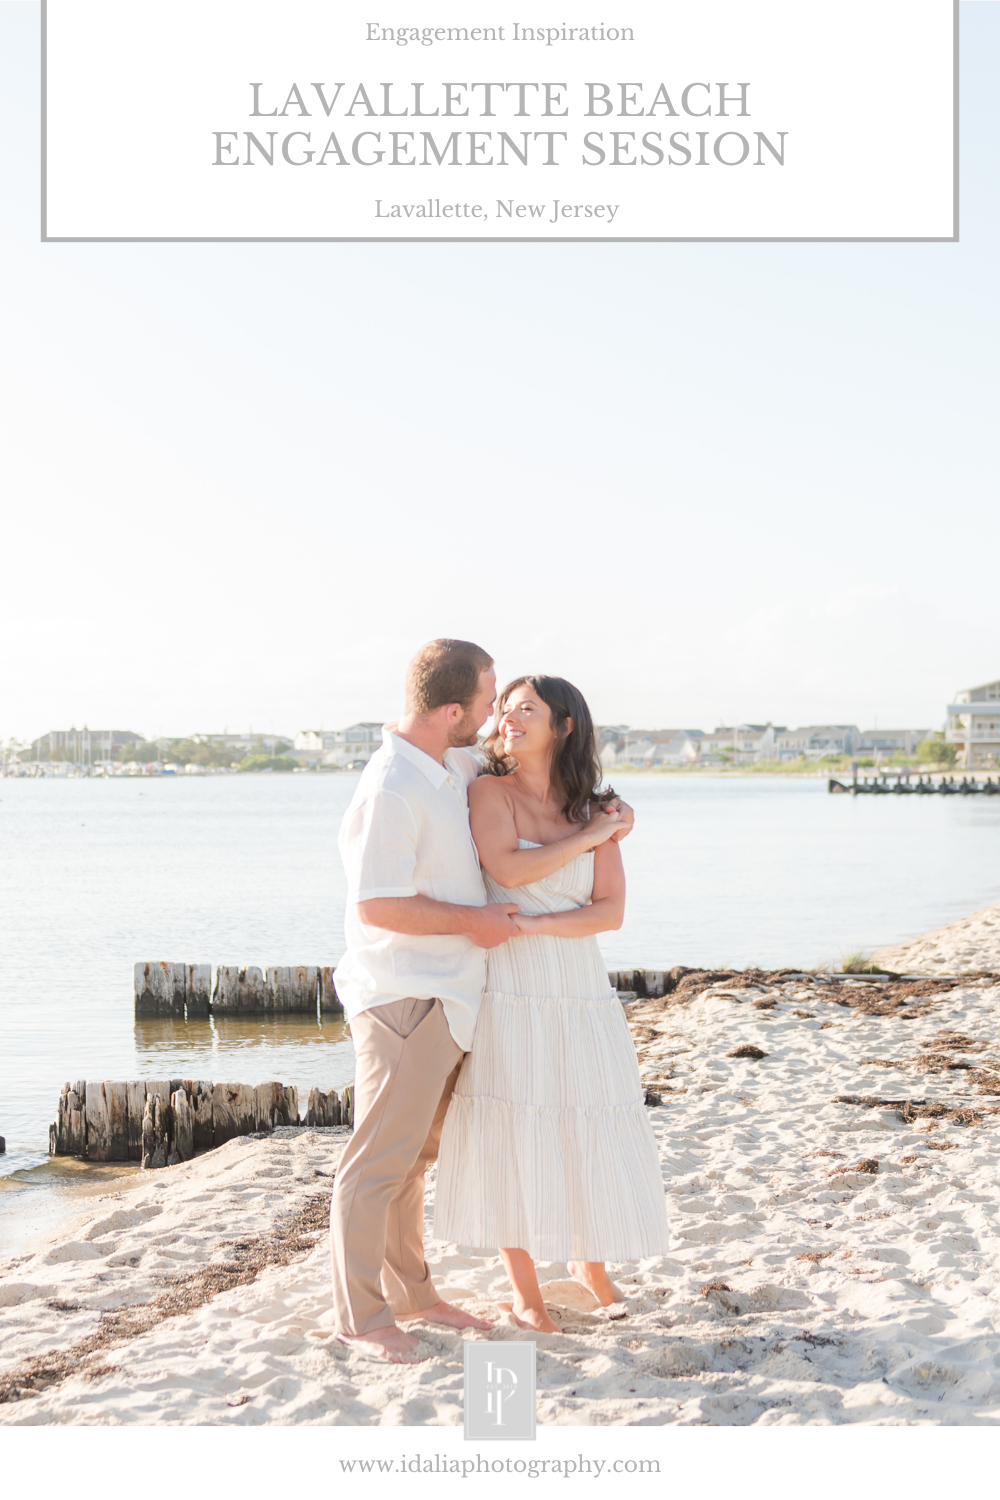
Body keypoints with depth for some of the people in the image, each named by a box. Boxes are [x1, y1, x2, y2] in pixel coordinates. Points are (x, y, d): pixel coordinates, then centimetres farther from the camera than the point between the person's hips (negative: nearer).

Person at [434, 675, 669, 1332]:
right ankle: (525, 1292, 15)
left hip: (580, 992, 3)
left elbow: (610, 910, -3)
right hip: (509, 990, -3)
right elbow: (507, 868, -17)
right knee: (511, 1133, 0)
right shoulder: (489, 792, 0)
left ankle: (591, 1261, 34)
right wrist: (587, 837, -9)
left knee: (592, 1132, 8)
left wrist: (536, 925, -16)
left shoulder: (597, 812, 6)